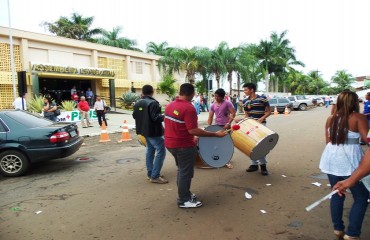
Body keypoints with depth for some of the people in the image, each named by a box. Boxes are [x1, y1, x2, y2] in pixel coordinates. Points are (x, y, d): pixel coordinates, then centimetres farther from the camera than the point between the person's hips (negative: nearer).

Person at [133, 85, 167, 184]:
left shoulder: (137, 103, 7)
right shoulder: (153, 103, -20)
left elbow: (134, 116, 17)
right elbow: (155, 118, -26)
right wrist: (165, 117, -10)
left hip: (144, 130, 9)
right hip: (153, 131, -9)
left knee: (150, 150, 18)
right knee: (161, 151, -5)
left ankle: (150, 173, 24)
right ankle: (155, 176, -7)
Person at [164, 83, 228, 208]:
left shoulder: (169, 105, 4)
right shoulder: (189, 108, -22)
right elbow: (193, 130, -28)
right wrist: (215, 134, -24)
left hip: (170, 143, 9)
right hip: (184, 145, -8)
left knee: (181, 170, 23)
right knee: (186, 172, 7)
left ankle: (184, 193, 36)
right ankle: (184, 200, 20)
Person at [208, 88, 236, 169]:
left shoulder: (227, 103, -7)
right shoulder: (213, 105, 6)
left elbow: (233, 113, -12)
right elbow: (210, 117, 6)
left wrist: (228, 123, -21)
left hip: (226, 126, -4)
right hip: (217, 125, 4)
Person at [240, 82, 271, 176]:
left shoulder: (262, 98, -9)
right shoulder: (245, 101, 7)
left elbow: (268, 111, -5)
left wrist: (261, 119, -20)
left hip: (261, 124, -5)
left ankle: (263, 165, 7)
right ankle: (254, 164, 18)